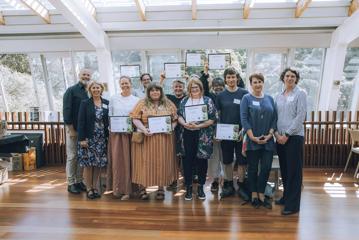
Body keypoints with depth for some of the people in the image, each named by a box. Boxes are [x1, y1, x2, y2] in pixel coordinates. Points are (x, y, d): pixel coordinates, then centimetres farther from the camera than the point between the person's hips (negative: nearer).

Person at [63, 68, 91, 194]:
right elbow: (66, 110, -10)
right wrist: (71, 128, -14)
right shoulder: (71, 90, -5)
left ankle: (79, 181, 20)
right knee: (72, 156, 1)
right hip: (73, 128, -5)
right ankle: (71, 183, 10)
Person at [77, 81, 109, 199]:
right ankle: (89, 189, 12)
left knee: (98, 164, 6)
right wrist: (82, 139, -12)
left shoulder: (106, 103, 8)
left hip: (102, 139, 3)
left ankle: (95, 187, 18)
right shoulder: (85, 103, 0)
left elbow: (109, 120, 8)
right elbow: (81, 122, -5)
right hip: (88, 138, -2)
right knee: (88, 164, 0)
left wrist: (109, 136, 2)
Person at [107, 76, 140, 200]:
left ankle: (127, 188, 10)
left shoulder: (136, 100, 4)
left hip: (130, 133, -1)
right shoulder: (113, 99, 7)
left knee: (128, 160, 1)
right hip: (115, 133, 1)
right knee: (117, 159, 2)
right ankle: (117, 187, 13)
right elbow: (109, 115, 9)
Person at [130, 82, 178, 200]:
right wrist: (143, 129, -17)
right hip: (146, 139, -1)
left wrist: (171, 128, -9)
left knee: (162, 162, 4)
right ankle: (144, 187, 14)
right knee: (146, 162, 2)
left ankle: (161, 187, 16)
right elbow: (135, 119, -2)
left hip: (164, 139, 1)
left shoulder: (168, 104, 8)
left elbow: (175, 119, 8)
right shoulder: (142, 103, 4)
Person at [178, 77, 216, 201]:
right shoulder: (184, 101, 10)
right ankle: (188, 187, 18)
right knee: (188, 160, 4)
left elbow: (212, 119, -5)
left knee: (202, 160, 7)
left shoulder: (208, 101, 1)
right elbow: (179, 116, 7)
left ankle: (200, 187, 22)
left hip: (203, 136, -1)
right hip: (188, 135, 2)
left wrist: (199, 126, -17)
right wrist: (185, 124, -14)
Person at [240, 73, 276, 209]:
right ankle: (254, 195, 19)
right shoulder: (246, 98, 0)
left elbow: (274, 118, 9)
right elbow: (243, 119, -7)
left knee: (267, 167, 2)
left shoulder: (269, 99, 11)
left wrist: (270, 134, -5)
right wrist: (252, 137, -13)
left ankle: (261, 195, 17)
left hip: (268, 140, 3)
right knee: (253, 168, 5)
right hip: (252, 140, -3)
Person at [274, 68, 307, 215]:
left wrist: (287, 134, -14)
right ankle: (286, 196, 28)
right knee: (284, 169, 13)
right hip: (280, 137, 5)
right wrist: (276, 132, -3)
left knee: (294, 170, -1)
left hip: (294, 137, -5)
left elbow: (300, 116, -11)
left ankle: (293, 204, 7)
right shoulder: (279, 96, 13)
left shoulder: (300, 94, -3)